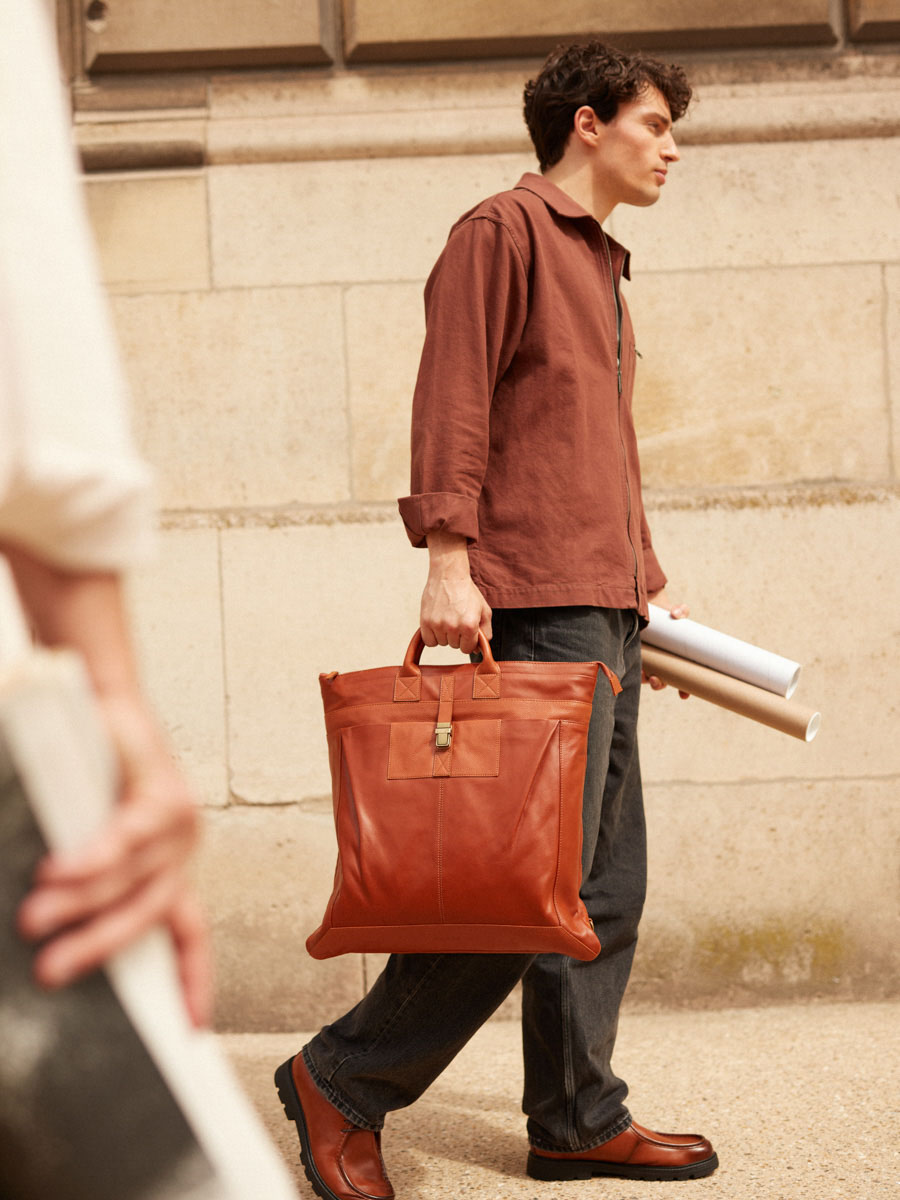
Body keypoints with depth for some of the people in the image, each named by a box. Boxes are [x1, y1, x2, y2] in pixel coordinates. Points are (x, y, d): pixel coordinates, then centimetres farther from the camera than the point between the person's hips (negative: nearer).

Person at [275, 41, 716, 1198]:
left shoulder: (600, 265, 26)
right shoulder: (502, 231, -2)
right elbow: (450, 403, -12)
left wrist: (647, 581, 23)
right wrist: (448, 559, -20)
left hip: (601, 605, 9)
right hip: (537, 602, -9)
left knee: (606, 882, 8)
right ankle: (343, 1081, 0)